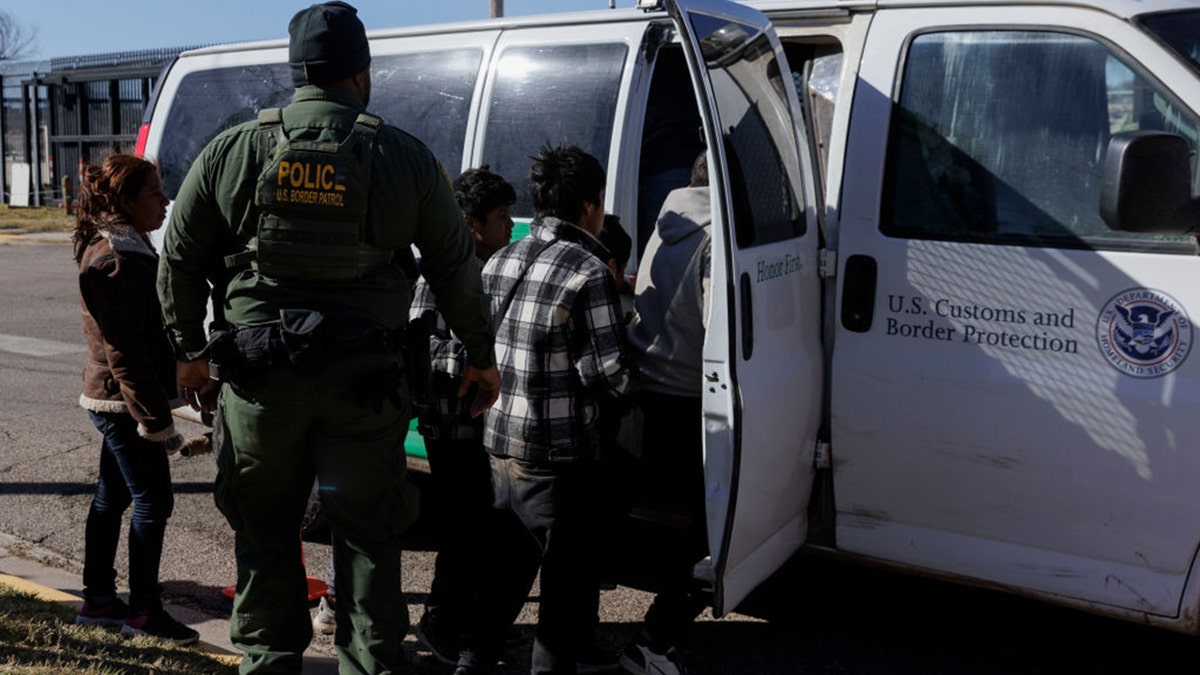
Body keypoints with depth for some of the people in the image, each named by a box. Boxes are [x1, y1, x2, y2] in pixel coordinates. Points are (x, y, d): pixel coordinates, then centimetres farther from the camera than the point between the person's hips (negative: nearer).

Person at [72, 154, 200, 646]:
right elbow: (125, 351, -23)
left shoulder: (109, 249, 14)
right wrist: (156, 421, -21)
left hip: (109, 398, 11)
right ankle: (143, 611, 7)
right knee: (153, 501, -3)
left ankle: (98, 600, 29)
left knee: (112, 496, 17)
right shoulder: (121, 260, -20)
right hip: (125, 402, -11)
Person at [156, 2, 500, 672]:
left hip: (258, 377, 1)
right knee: (367, 529, 11)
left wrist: (191, 351, 18)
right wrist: (481, 356, 14)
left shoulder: (233, 150, 2)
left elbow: (179, 260, 6)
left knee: (266, 529, 16)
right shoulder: (406, 157, 0)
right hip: (364, 379, -1)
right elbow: (456, 267, 4)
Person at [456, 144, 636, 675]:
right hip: (558, 455, -8)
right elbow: (612, 377, -16)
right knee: (569, 578, 6)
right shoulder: (589, 273, -14)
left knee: (503, 569, 21)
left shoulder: (499, 263, 8)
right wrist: (622, 378, 5)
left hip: (499, 442, 8)